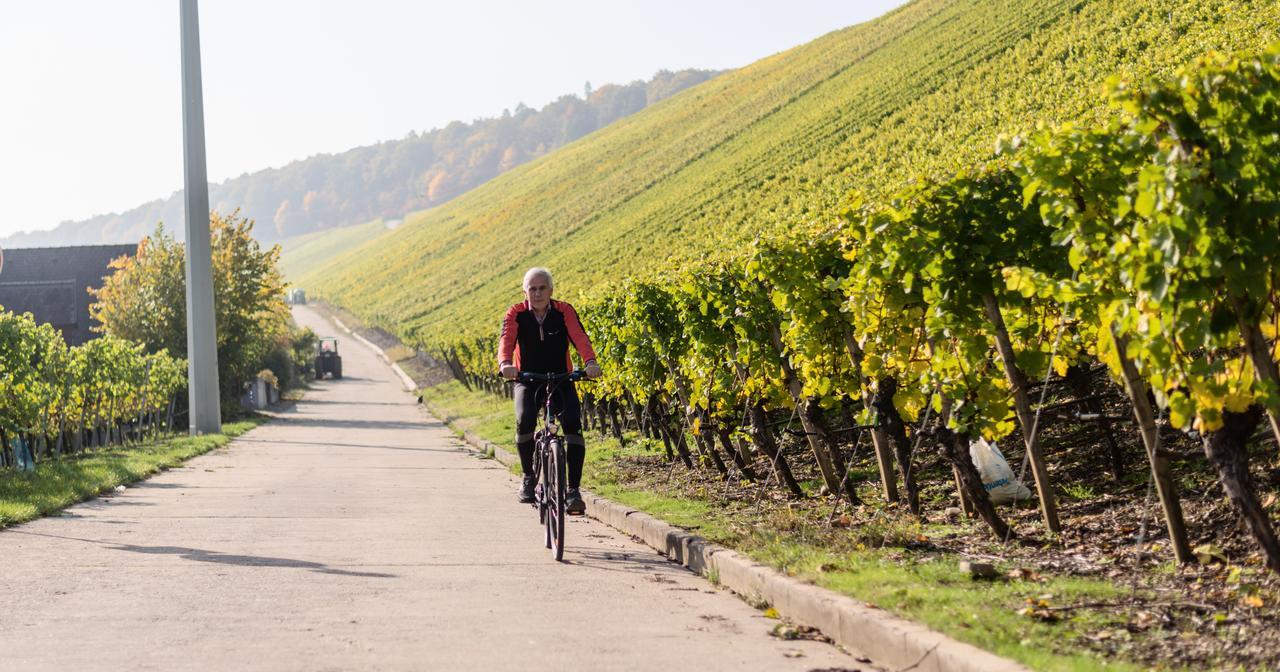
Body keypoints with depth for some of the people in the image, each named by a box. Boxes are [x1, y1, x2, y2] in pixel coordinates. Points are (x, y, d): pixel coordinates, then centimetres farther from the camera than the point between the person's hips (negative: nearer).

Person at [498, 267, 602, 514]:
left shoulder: (564, 312, -8)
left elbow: (579, 337, -25)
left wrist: (590, 361, -46)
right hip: (527, 380, 0)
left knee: (572, 422, -24)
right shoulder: (516, 314, -8)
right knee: (525, 420, -28)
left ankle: (573, 489, -20)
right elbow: (507, 339, -25)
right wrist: (505, 363, -48)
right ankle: (528, 476, -4)